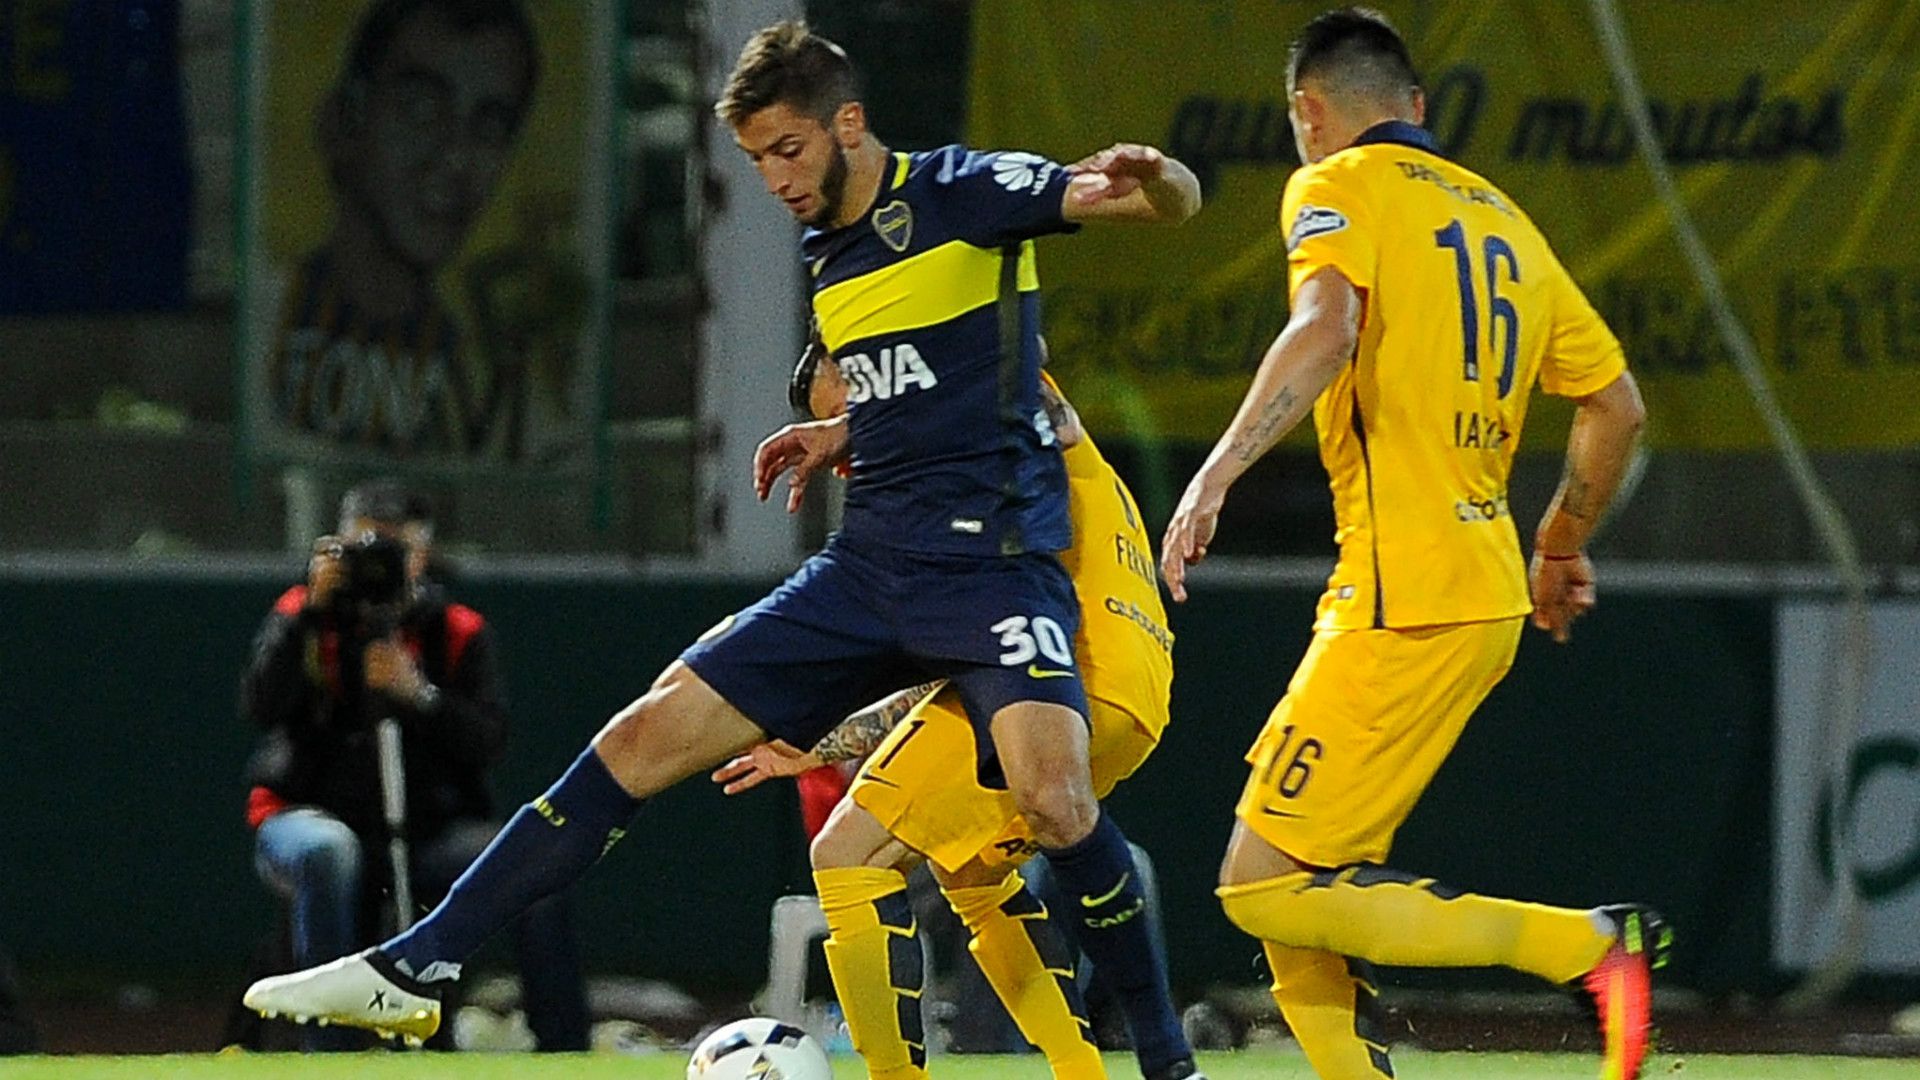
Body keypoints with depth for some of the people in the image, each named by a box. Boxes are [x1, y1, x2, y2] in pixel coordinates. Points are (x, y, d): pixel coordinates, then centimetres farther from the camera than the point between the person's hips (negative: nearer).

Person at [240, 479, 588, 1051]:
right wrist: (314, 608, -14)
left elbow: (489, 743, -1)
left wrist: (417, 695, -16)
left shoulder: (459, 633, 11)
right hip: (311, 814, -2)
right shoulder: (303, 615, 9)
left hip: (431, 827, 2)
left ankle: (565, 1054, -17)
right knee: (328, 852, -39)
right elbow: (261, 705, -9)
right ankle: (331, 1052, -40)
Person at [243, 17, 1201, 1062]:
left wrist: (1141, 180, -36)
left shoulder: (959, 193, -6)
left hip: (991, 563, -7)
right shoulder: (826, 257, 16)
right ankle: (410, 970, 4)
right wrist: (842, 436, 14)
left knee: (1054, 800, -30)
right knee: (647, 736, 1)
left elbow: (1178, 200, -13)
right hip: (866, 568, 7)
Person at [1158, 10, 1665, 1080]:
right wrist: (1562, 545, 37)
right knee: (1293, 894, 11)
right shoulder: (1500, 218, 20)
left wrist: (1218, 471, -28)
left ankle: (1592, 943, -14)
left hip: (1405, 605, -9)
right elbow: (1617, 402, 22)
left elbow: (1327, 325, -22)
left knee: (1267, 890, -10)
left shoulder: (1340, 188, -1)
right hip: (1487, 591, 9)